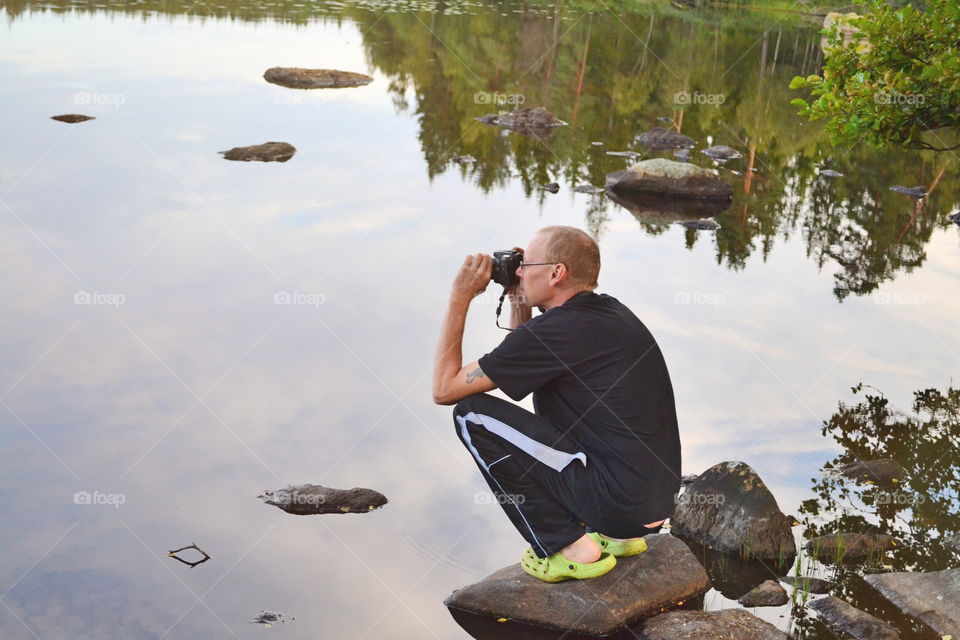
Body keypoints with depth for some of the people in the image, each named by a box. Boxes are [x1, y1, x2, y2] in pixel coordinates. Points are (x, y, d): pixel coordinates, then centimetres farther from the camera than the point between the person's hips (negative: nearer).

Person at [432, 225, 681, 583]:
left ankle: (568, 549, 1)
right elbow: (521, 363, 26)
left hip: (616, 500, -9)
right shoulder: (611, 312, 11)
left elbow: (444, 389, -7)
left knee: (471, 415, -4)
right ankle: (619, 535, 21)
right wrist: (518, 299, 17)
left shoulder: (554, 331, -16)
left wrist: (460, 297, -1)